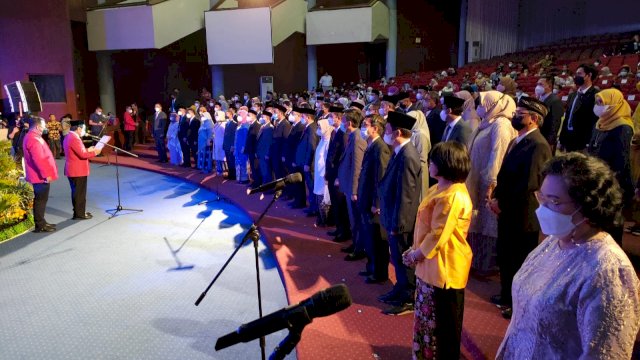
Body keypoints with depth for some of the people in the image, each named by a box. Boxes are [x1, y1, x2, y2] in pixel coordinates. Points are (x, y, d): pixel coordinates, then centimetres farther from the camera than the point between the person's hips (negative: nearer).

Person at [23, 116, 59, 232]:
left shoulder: (33, 137, 15)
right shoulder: (33, 139, -20)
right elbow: (39, 159, -27)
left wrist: (46, 173, 21)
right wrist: (46, 174, -22)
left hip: (40, 175, 11)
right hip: (41, 177, -11)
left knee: (41, 200, 17)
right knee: (40, 200, -4)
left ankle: (41, 222, 26)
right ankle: (40, 225, 3)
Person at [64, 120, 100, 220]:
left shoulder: (68, 137, 12)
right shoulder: (74, 139, -21)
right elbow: (82, 155, -24)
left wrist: (88, 150, 13)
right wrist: (94, 152, -11)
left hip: (72, 170, 10)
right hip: (78, 171, -10)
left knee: (76, 192, 17)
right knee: (80, 193, -2)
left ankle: (78, 212, 26)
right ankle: (79, 214, 5)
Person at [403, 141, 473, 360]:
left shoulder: (453, 197, -25)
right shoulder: (439, 189, 7)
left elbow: (438, 235, -24)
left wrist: (417, 254, -11)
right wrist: (415, 251, 6)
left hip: (445, 267, -10)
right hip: (431, 264, 10)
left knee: (444, 322, 9)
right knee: (427, 316, 22)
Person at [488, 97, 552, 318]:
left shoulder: (538, 145, -21)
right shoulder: (516, 141, 10)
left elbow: (529, 184, -27)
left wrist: (502, 203, -18)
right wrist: (496, 197, -2)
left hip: (523, 215, -9)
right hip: (508, 213, 9)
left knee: (521, 261, 9)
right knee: (505, 256, 21)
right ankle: (508, 295, 41)